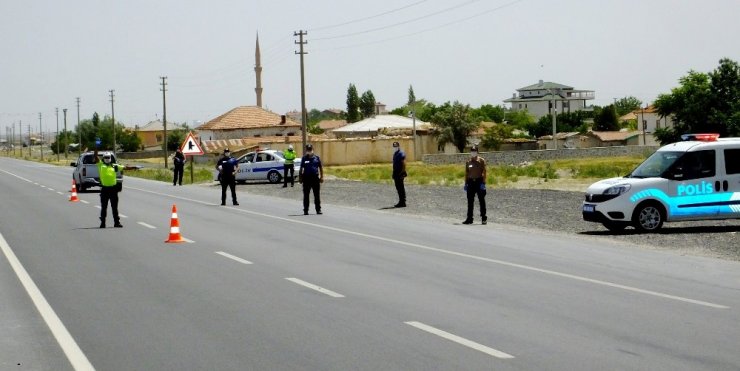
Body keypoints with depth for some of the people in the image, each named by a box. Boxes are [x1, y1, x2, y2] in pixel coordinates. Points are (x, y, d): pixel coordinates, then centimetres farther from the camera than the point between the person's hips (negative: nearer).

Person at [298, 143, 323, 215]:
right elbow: (301, 169, 8)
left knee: (317, 195, 2)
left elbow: (320, 168, 9)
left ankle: (318, 209, 8)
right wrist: (300, 178, 4)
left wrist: (321, 177, 3)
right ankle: (305, 210, 10)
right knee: (306, 195, 4)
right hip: (306, 178, 0)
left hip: (315, 178, 0)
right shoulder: (304, 158, 4)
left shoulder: (316, 157, 5)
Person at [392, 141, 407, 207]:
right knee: (398, 188, 11)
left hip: (400, 174, -10)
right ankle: (401, 202, 16)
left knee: (401, 188, -8)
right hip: (396, 174, 10)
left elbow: (404, 164, -18)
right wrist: (394, 174, 20)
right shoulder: (395, 154, 18)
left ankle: (402, 202, -6)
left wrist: (402, 173, -22)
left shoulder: (401, 154, -12)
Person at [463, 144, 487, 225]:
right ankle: (469, 218, 10)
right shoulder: (468, 162, 11)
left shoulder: (481, 161, -1)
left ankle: (484, 218, 5)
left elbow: (484, 172, -5)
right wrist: (466, 183, 10)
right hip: (471, 181, 4)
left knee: (482, 200, -1)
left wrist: (483, 183, -13)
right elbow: (466, 173, 14)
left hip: (479, 181, -4)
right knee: (470, 201, 5)